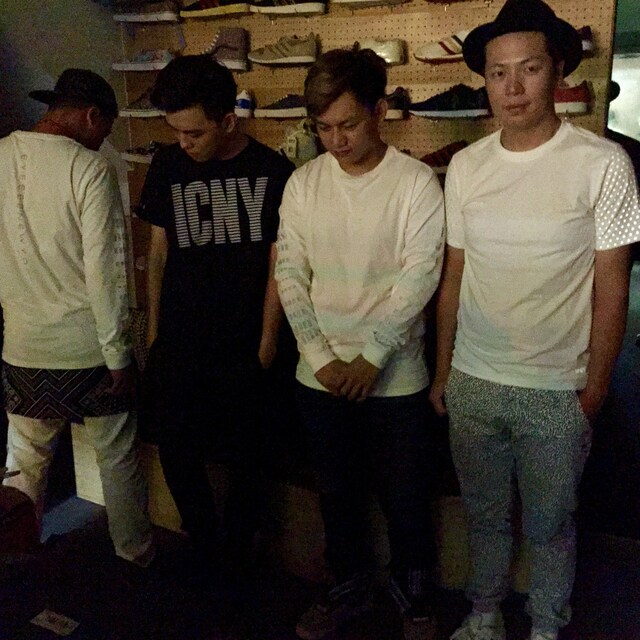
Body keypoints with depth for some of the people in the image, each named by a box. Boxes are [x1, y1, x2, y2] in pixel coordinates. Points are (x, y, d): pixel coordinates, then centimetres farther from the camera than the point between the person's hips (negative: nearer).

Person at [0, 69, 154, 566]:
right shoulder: (90, 169, -16)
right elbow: (104, 272, -19)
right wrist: (119, 357, -12)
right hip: (89, 350, -4)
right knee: (118, 459, 14)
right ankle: (136, 556, 32)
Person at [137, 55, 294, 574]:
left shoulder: (273, 172, -5)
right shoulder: (167, 167, 4)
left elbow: (277, 263, -3)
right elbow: (159, 252, 9)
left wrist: (268, 337, -5)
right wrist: (154, 329, 8)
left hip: (243, 346, -2)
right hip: (178, 343, 3)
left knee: (244, 458, 9)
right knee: (177, 453, 8)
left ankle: (236, 560, 32)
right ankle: (208, 553, 32)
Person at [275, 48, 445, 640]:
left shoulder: (416, 182, -10)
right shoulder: (303, 183, 1)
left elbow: (419, 278, -14)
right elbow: (290, 274, -1)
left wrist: (370, 358, -16)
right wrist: (321, 358, -8)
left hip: (394, 375, -3)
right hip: (321, 374, 4)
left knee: (403, 497, 11)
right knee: (337, 492, 18)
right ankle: (350, 587, 41)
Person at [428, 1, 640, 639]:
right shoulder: (465, 166, 1)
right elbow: (454, 274, 8)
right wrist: (442, 372, 10)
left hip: (555, 392, -3)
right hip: (472, 383, 3)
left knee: (548, 526, 14)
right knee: (484, 514, 20)